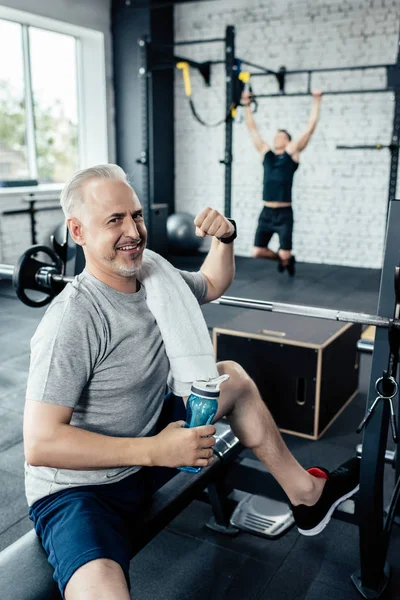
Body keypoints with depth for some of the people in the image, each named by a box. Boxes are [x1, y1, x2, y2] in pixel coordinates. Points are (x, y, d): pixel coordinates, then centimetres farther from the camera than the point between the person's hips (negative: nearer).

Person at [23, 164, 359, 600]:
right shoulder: (73, 322, -28)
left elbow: (213, 284, 18)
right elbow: (40, 444, -29)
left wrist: (223, 236, -2)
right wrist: (156, 451, -31)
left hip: (144, 441, 9)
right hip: (78, 487, -8)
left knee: (232, 378, 13)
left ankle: (308, 497, 23)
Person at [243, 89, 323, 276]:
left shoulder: (292, 152, 2)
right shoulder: (265, 152, 11)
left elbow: (310, 127, 1)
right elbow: (252, 128, 18)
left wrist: (317, 101, 2)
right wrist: (247, 105, 21)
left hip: (284, 214, -4)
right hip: (266, 212, 4)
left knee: (285, 254, -5)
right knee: (257, 251, 3)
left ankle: (287, 260, 32)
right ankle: (280, 258, 33)